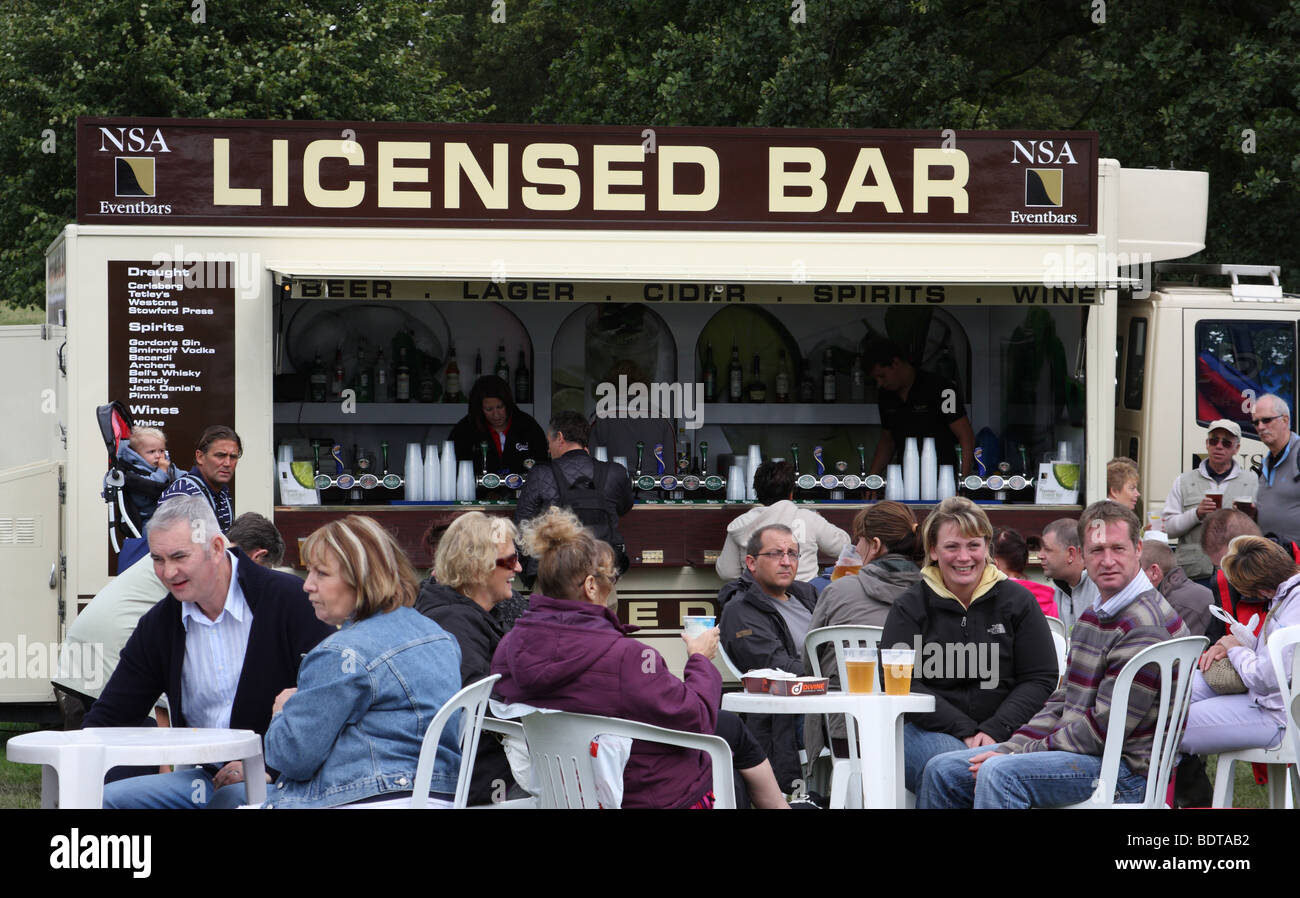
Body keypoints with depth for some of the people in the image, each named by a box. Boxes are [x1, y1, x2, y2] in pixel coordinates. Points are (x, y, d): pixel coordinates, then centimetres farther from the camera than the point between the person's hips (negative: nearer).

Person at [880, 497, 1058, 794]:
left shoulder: (1017, 600, 10)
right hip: (925, 730, -1)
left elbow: (1041, 679, 5)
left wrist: (993, 730, -11)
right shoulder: (909, 608, 7)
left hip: (1003, 730, 1)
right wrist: (965, 731, -15)